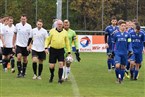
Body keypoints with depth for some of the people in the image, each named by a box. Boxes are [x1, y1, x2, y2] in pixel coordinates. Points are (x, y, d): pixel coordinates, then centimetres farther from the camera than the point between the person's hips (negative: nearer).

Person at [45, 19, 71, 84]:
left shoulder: (65, 32, 6)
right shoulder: (52, 31, 2)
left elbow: (67, 43, 12)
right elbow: (47, 40, 6)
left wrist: (69, 52, 9)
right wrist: (46, 47, -7)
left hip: (61, 50, 1)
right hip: (53, 50, -1)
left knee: (61, 64, -12)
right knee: (51, 66, 0)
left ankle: (60, 79, -5)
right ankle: (52, 75, 30)